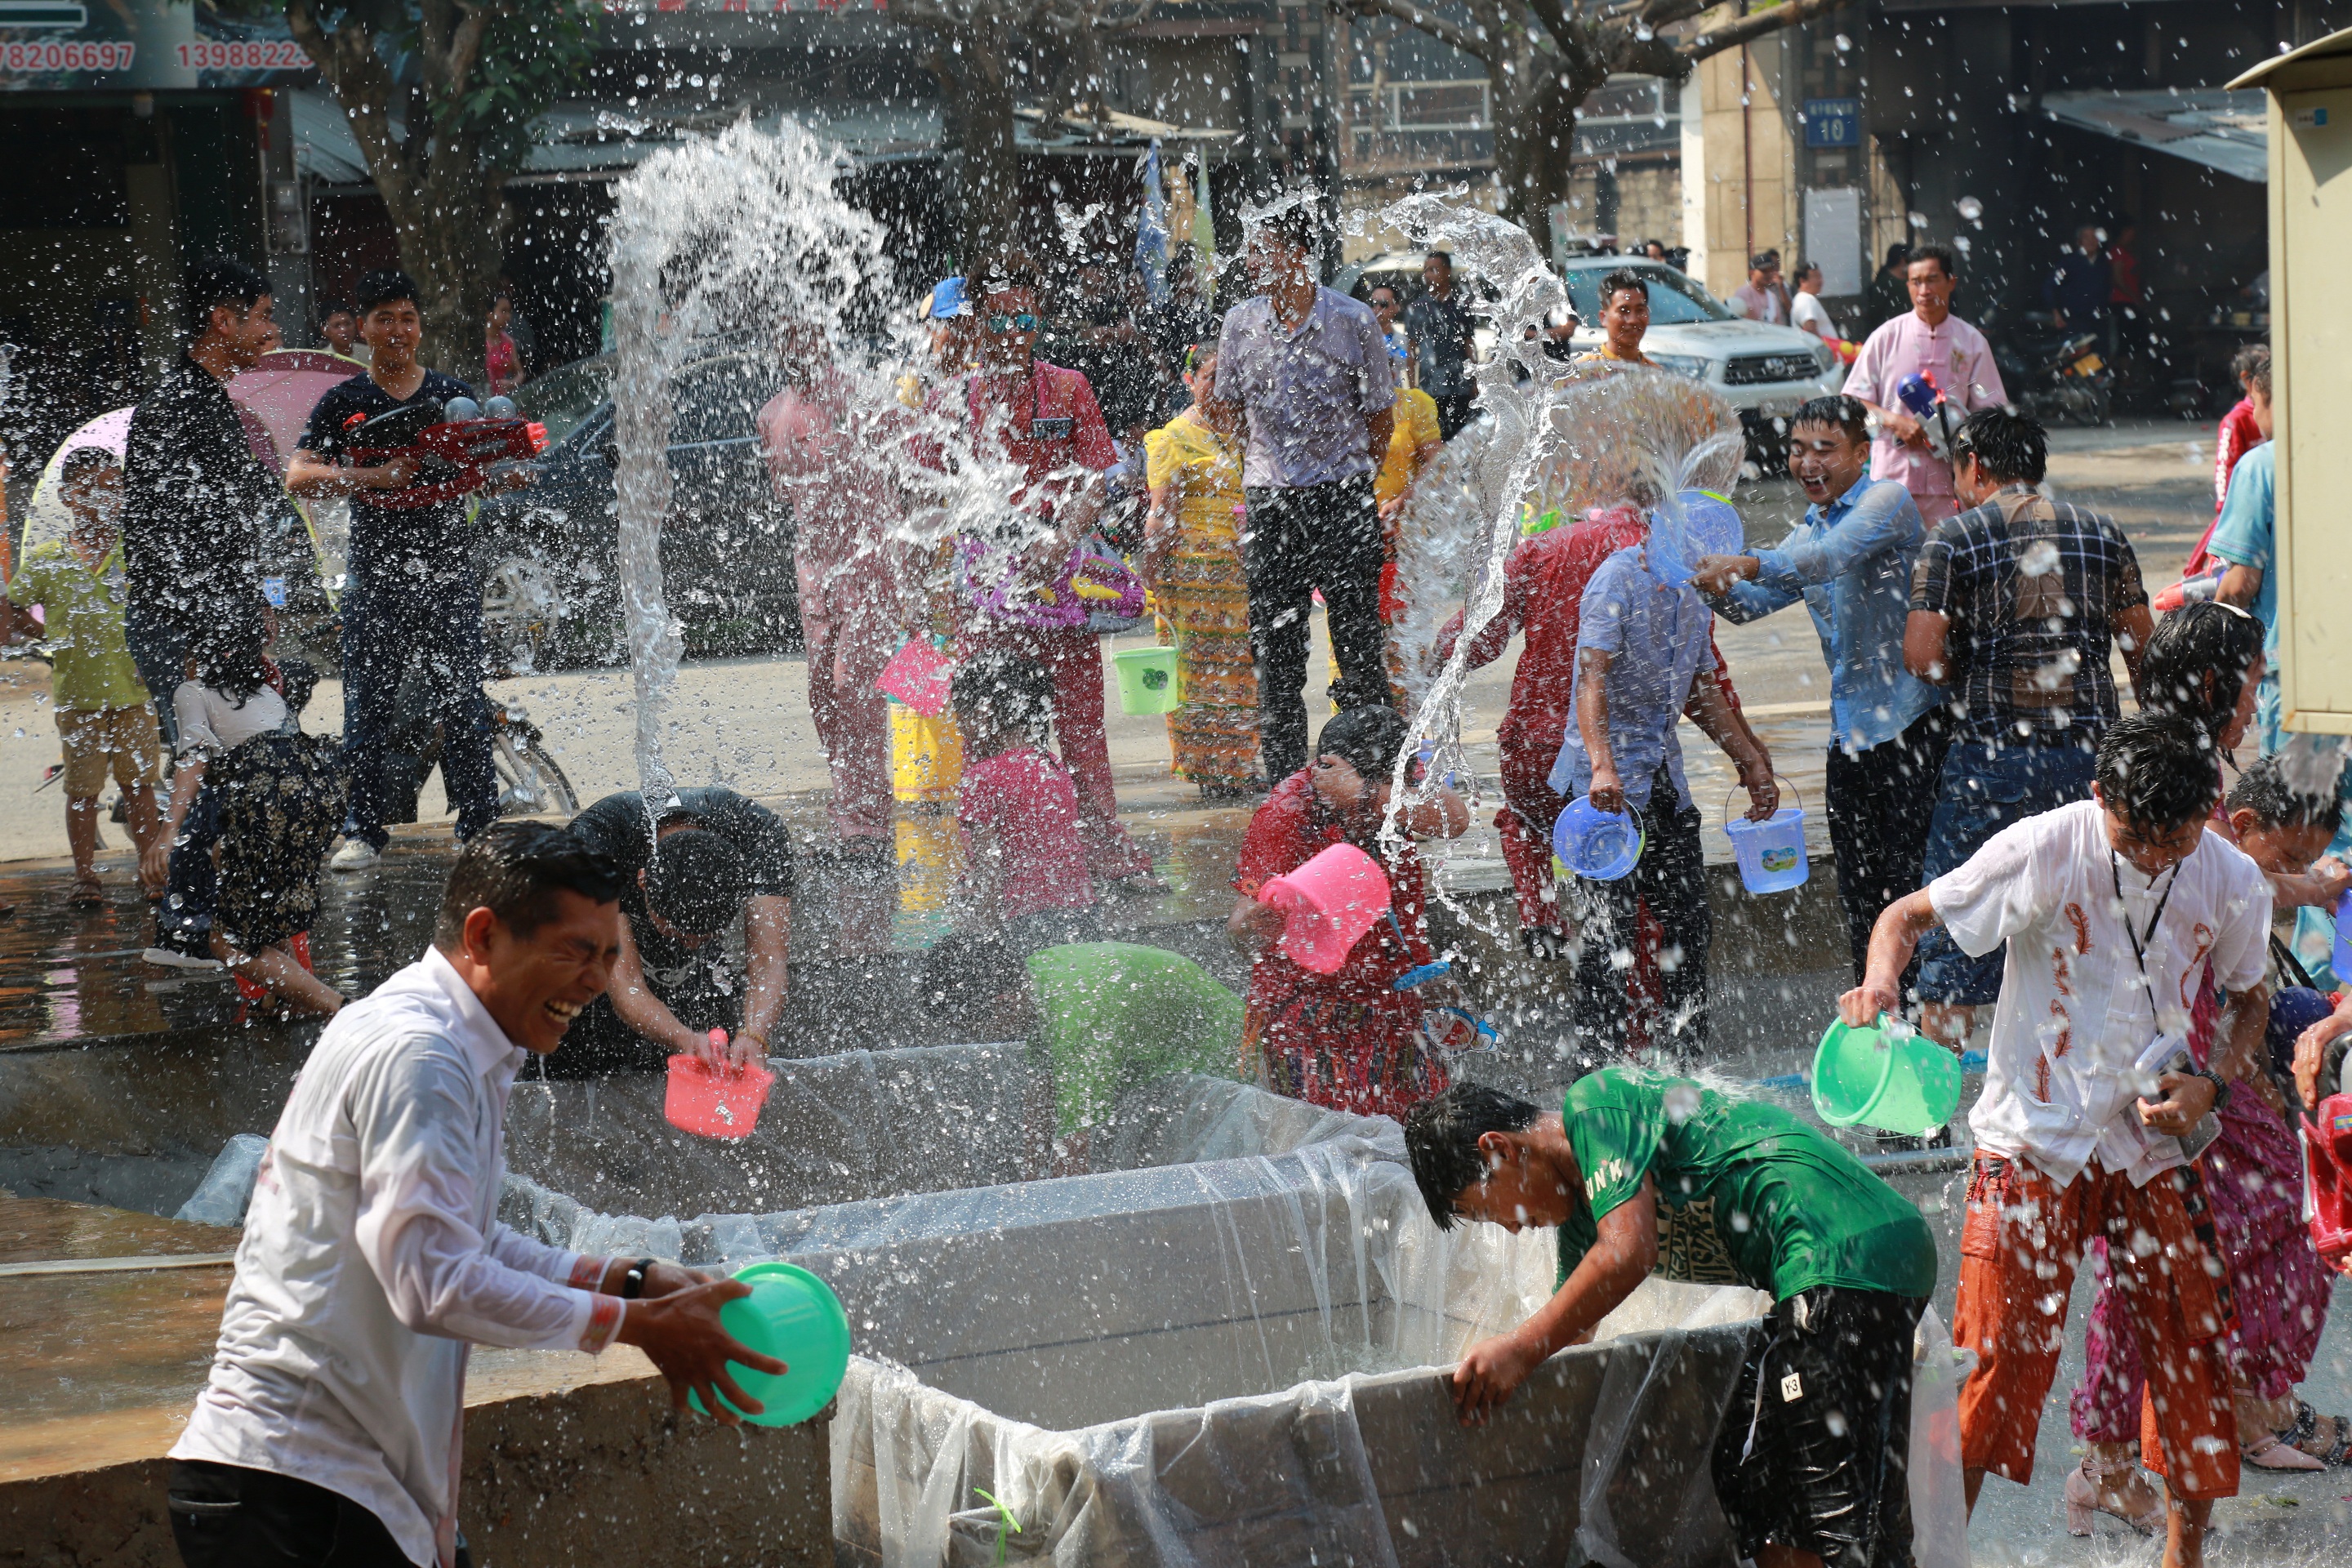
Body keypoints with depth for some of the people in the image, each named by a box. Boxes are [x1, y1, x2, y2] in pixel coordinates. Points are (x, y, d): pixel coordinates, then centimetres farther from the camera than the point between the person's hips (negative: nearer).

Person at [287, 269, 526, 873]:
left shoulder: (453, 393, 11)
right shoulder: (343, 403, 5)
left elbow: (480, 475, 11)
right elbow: (298, 476, -6)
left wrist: (507, 479, -13)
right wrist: (375, 476, -19)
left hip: (449, 573, 1)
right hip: (376, 577, -1)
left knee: (465, 707, 0)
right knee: (367, 710, 0)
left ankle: (479, 824, 6)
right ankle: (365, 831, 9)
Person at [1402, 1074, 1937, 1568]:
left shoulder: (1595, 1102, -6)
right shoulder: (1578, 1205, 23)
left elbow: (1628, 1253, -17)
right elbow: (1571, 1335, 29)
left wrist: (1521, 1348, -12)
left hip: (1851, 1257, -11)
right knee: (1748, 1484, 12)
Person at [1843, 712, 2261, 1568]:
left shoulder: (2232, 883, -4)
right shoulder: (2046, 849, -14)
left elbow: (2249, 1001, 14)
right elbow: (1909, 915, -5)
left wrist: (2209, 1083, -5)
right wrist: (1880, 981, -26)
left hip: (2155, 1144, 3)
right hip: (2034, 1142, -3)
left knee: (2196, 1365, 5)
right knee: (1996, 1362, -6)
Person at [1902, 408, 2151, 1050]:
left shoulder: (1953, 538, -2)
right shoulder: (2101, 533, 9)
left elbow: (1922, 658, -12)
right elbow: (2144, 649, 8)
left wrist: (1965, 678, 9)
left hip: (1991, 758, -3)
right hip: (2090, 752, 3)